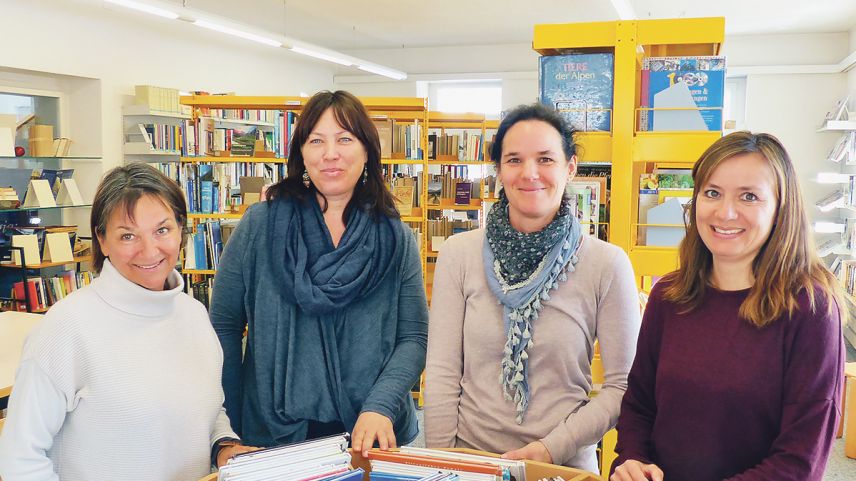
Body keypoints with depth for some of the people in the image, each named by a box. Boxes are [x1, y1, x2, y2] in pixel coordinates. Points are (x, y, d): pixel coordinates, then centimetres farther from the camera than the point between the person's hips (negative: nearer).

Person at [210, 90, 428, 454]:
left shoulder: (396, 239, -2)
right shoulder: (260, 225, -5)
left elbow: (414, 337, -4)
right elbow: (224, 326, -3)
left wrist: (380, 407, -19)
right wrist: (229, 430, -5)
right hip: (273, 433, 0)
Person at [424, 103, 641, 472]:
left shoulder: (607, 265, -9)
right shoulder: (459, 254, -6)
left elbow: (622, 385, -7)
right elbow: (442, 373, -5)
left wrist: (552, 448, -15)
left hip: (565, 465, -1)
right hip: (468, 458, 1)